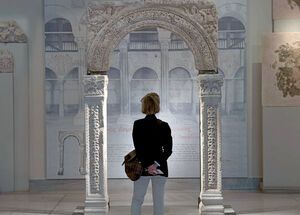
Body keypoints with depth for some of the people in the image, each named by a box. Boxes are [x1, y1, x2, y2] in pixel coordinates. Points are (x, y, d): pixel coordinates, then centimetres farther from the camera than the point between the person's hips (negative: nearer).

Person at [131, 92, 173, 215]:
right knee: (159, 200, 7)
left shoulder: (138, 124, -6)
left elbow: (138, 148, -13)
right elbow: (168, 150, -7)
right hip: (160, 168, 2)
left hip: (142, 167, -1)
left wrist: (147, 165, -14)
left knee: (137, 200, 7)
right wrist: (157, 164, -13)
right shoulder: (164, 126, 0)